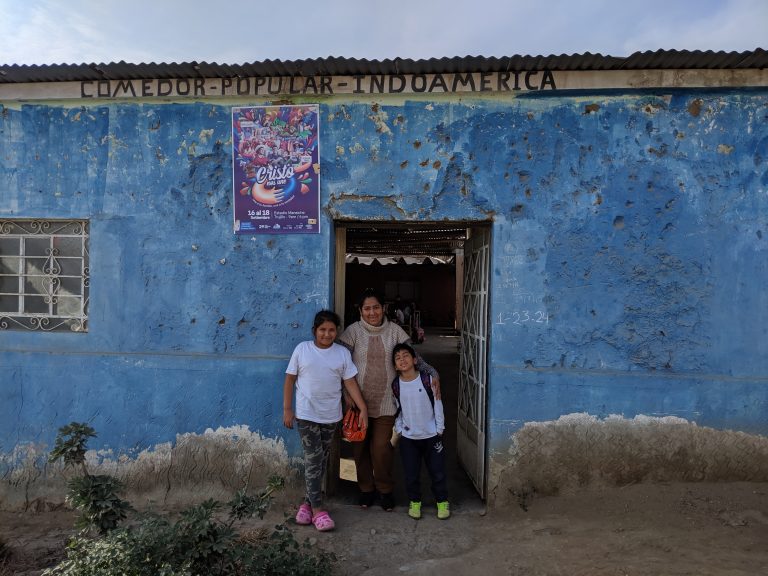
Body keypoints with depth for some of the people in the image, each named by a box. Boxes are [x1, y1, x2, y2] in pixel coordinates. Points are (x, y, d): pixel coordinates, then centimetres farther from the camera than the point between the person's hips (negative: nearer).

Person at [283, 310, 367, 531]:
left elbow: (350, 382, 1)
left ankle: (308, 501, 25)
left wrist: (363, 408, -6)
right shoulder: (302, 349, -4)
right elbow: (290, 379, 0)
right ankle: (317, 508, 2)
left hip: (331, 415, 3)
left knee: (321, 461, 11)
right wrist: (287, 409, -3)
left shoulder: (343, 353, 0)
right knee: (313, 459, -5)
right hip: (306, 414, -3)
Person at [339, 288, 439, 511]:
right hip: (359, 400, 1)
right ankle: (366, 488, 32)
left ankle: (385, 489, 22)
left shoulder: (394, 330, 0)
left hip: (386, 401, 0)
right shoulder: (353, 331, -4)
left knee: (381, 447, -2)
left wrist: (433, 373, -14)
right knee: (361, 447, 11)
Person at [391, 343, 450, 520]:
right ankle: (414, 501, 30)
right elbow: (397, 410, 6)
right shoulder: (395, 385, -5)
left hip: (431, 435, -1)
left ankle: (442, 501, 28)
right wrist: (399, 429, -1)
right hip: (408, 437, 1)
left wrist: (439, 430, -4)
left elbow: (437, 405, -5)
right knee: (411, 474, 9)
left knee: (438, 471, 8)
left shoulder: (427, 379, -11)